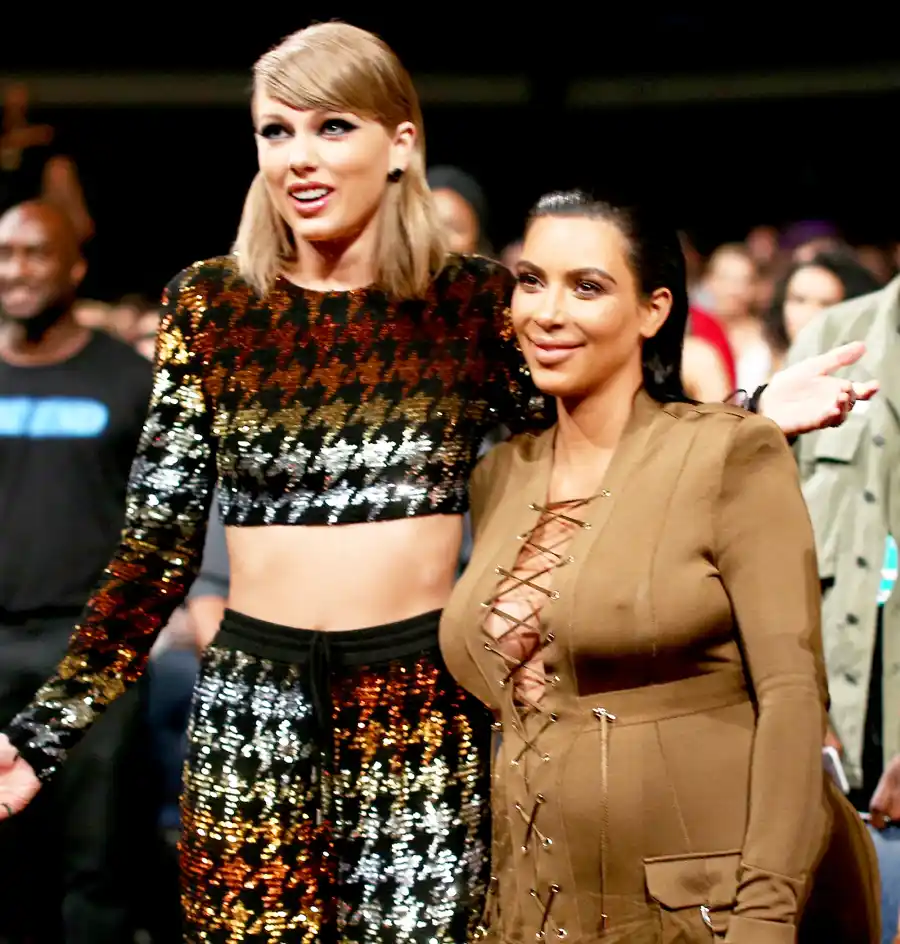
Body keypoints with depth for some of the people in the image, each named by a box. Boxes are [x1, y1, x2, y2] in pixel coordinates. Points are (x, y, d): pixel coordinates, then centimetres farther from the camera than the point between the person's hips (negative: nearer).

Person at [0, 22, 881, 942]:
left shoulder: (475, 303, 0)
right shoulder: (207, 305, 2)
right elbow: (159, 542, 4)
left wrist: (754, 415, -8)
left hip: (423, 717, -1)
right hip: (250, 715, 1)